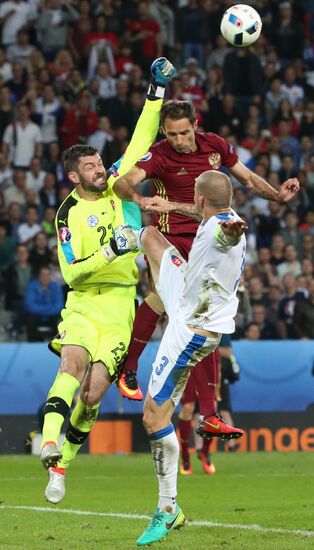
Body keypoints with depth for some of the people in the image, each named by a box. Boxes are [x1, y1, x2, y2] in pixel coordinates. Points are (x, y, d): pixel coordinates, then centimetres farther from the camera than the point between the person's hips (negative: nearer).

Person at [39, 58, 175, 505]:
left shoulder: (119, 183, 8)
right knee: (73, 364, -28)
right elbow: (70, 272, -8)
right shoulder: (69, 213, -2)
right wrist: (109, 253, -19)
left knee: (93, 392, -7)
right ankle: (50, 443, -43)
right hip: (83, 303, -2)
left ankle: (62, 466, 4)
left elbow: (142, 138, 11)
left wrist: (158, 89, 6)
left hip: (122, 305, 2)